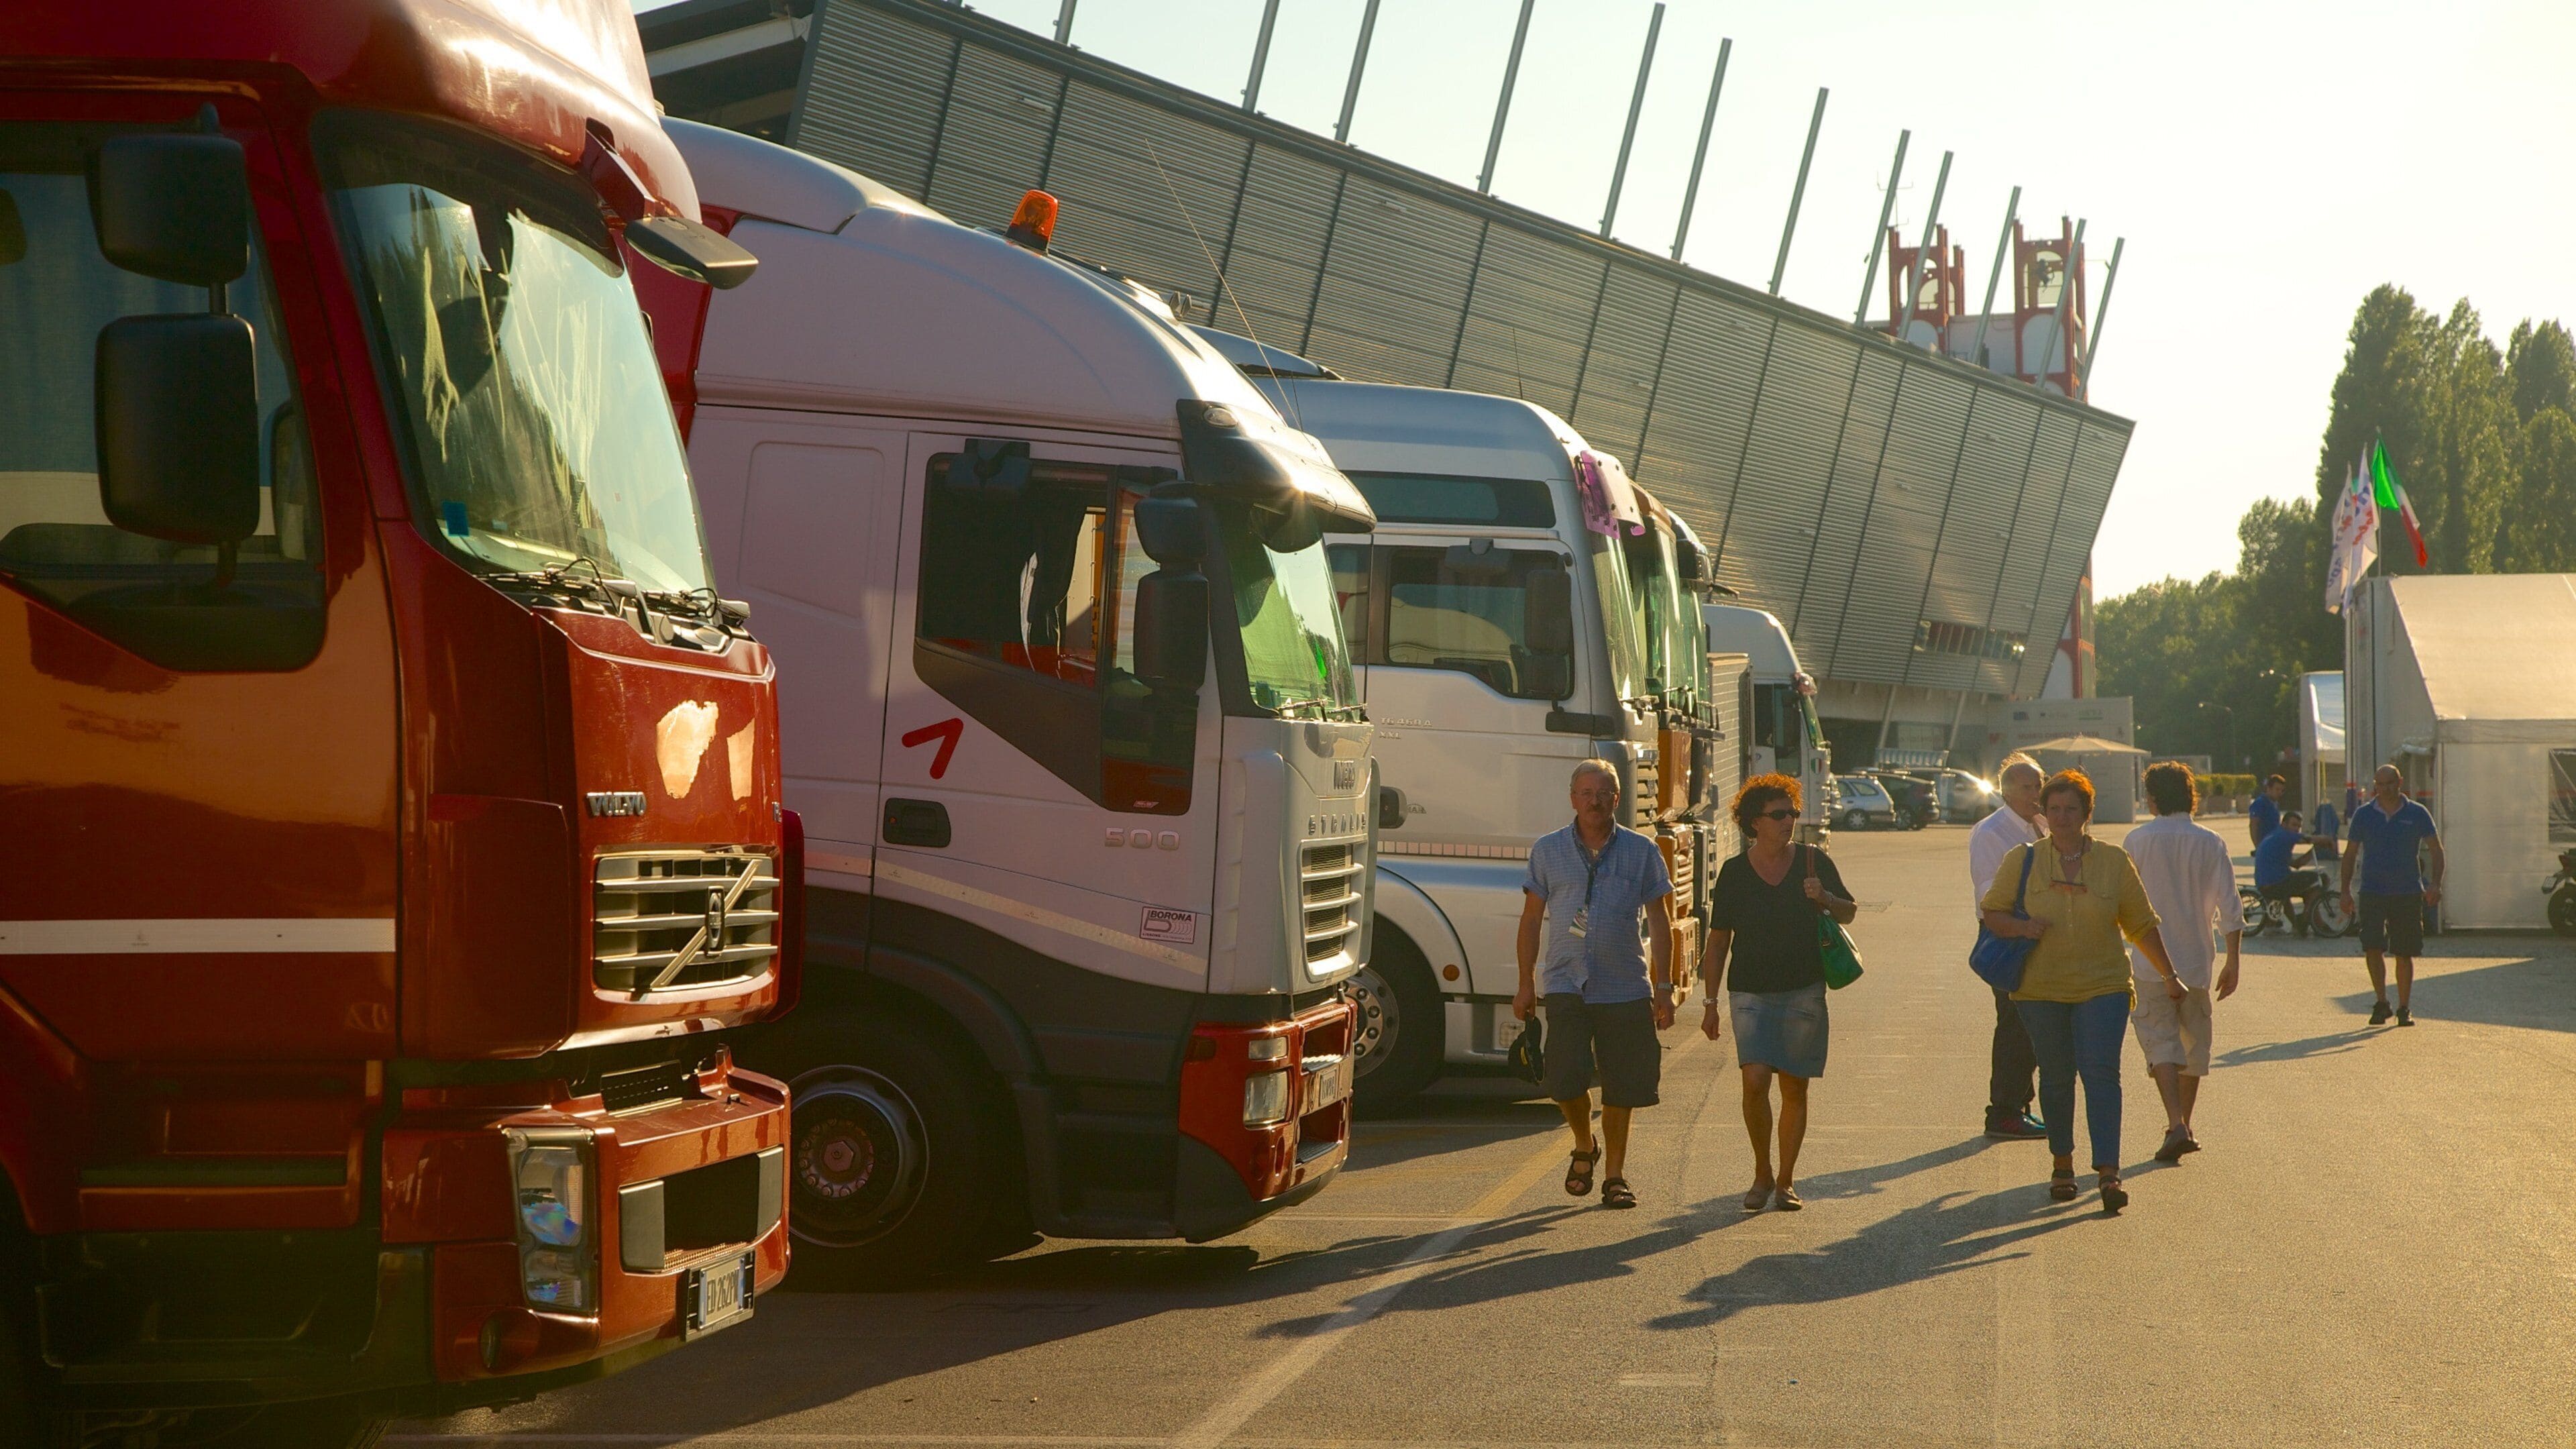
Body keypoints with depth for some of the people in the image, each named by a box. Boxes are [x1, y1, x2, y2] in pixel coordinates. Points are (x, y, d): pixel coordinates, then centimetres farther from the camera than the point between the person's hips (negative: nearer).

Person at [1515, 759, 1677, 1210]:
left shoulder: (1641, 852, 5)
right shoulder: (1548, 851, 7)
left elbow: (1659, 921, 7)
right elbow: (1532, 919, 11)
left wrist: (1664, 987, 2)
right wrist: (1526, 983, 7)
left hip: (1625, 989, 0)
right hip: (1565, 985, 0)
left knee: (1621, 1087, 2)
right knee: (1565, 1079, -12)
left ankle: (1615, 1175, 16)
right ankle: (1584, 1147, 16)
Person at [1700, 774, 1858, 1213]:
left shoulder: (1814, 861, 4)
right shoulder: (1734, 872, 3)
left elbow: (1849, 913, 13)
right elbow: (1718, 942, 8)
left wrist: (1824, 898, -10)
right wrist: (1711, 1001, 6)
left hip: (1804, 992, 1)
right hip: (1751, 994, -1)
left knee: (1795, 1089, 3)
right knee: (1755, 1080, -15)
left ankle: (1785, 1182, 16)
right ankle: (1762, 1174, 3)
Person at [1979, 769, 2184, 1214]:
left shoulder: (2114, 861, 5)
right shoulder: (2023, 860, 3)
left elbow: (2141, 924, 11)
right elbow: (1992, 913, 6)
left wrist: (2169, 977, 11)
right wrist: (2022, 927, -15)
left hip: (2102, 988, -1)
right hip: (2041, 990, 1)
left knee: (2101, 1073, -13)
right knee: (2056, 1077, 6)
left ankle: (2108, 1172, -17)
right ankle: (2062, 1164, 23)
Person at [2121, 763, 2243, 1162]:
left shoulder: (2137, 841, -5)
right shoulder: (2210, 843, -2)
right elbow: (2229, 908, -4)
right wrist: (2232, 963, 2)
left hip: (2150, 960, -2)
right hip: (2196, 961, 2)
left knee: (2160, 1040, -2)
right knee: (2194, 1042, 16)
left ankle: (2177, 1125, -19)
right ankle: (2185, 1126, 23)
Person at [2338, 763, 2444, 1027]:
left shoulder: (2417, 814, 2)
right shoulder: (2363, 814, 5)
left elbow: (2435, 849, 2)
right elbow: (2350, 853, 9)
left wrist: (2435, 884, -12)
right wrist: (2345, 890, 3)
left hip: (2409, 893, 0)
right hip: (2373, 893, 0)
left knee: (2404, 953, 4)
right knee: (2373, 948, -13)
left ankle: (2404, 1008, 14)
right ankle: (2381, 1002, 1)